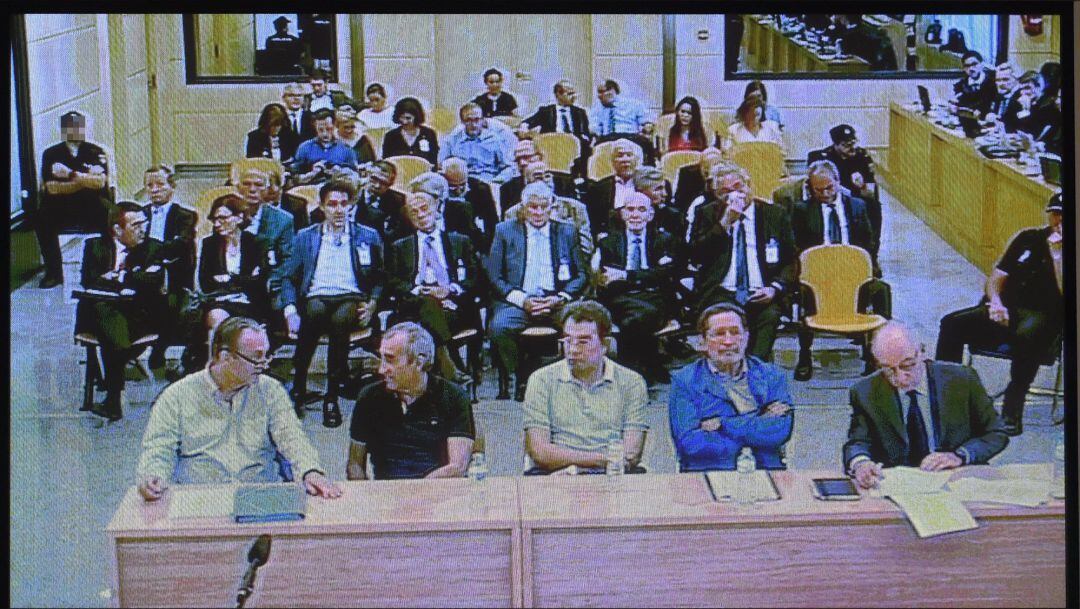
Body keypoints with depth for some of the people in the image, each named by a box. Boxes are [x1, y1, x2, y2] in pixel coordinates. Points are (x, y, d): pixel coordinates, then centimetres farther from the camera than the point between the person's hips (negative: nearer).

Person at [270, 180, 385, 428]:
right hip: (316, 298, 1)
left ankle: (332, 396, -31)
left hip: (352, 300, -1)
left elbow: (379, 279, 16)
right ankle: (298, 386, -27)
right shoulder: (305, 237, 19)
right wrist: (290, 309, -6)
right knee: (314, 313, -38)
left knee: (340, 319, -38)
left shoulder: (368, 237, 17)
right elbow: (287, 277, 14)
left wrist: (372, 303, -5)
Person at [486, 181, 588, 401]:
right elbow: (494, 277, 5)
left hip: (557, 302, 1)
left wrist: (560, 298, -8)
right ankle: (520, 379, -12)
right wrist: (522, 300, -10)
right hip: (517, 301, -1)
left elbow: (581, 274, 12)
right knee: (498, 327, -34)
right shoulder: (505, 231, 13)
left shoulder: (567, 232, 18)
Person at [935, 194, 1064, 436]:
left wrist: (1057, 254, -19)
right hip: (1007, 311, 5)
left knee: (1026, 337, -41)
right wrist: (995, 302, -6)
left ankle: (1012, 413, -36)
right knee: (952, 323, -17)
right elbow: (997, 276, 14)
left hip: (1043, 316, -5)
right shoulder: (1028, 238, 14)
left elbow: (1064, 293, -14)